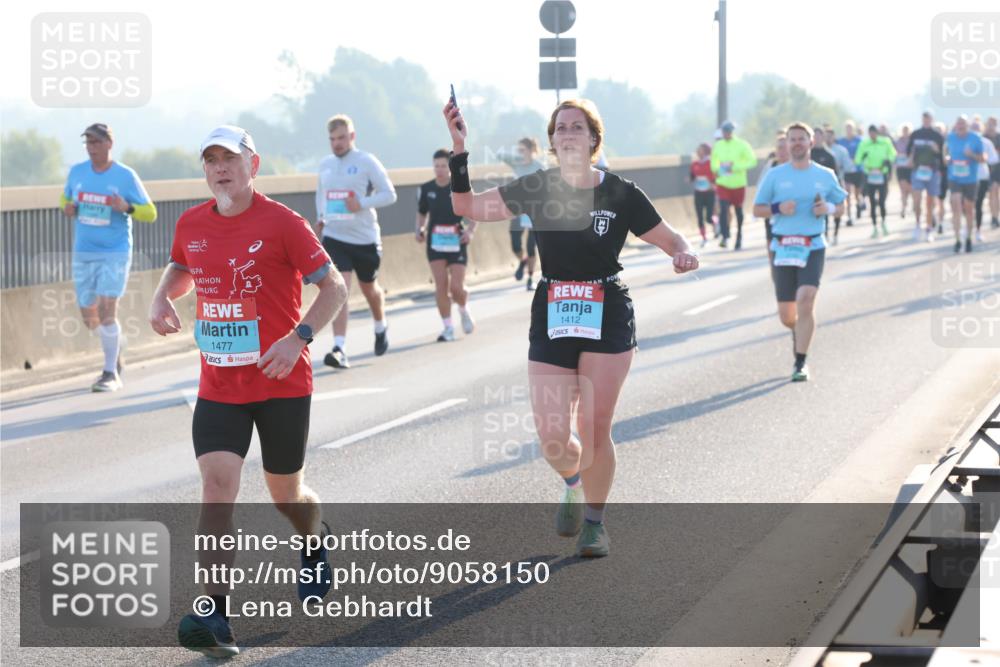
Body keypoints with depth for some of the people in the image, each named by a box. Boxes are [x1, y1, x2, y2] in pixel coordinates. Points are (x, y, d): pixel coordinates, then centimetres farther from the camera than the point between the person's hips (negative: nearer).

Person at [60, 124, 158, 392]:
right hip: (83, 254, 5)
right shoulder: (77, 172, 4)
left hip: (115, 253, -5)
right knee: (89, 316, 8)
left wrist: (126, 207, -23)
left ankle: (111, 374, -8)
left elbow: (150, 213, -4)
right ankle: (115, 353, 35)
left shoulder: (126, 176, -7)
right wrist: (67, 208, -3)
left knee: (107, 309, -16)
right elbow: (66, 198, 21)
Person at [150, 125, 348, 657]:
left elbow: (333, 287, -9)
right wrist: (162, 298, 2)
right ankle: (213, 616, -21)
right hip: (218, 386, 3)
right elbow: (180, 269, 25)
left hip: (282, 382, -3)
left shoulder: (281, 223, -11)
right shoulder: (191, 224, 4)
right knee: (217, 482, -16)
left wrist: (299, 338, -23)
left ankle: (315, 547, 48)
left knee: (285, 492, 11)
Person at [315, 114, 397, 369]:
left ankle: (381, 328, 47)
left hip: (365, 238, -2)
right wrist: (321, 218, 10)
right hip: (334, 237, 2)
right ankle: (339, 349, -20)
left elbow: (389, 194, -8)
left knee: (369, 288, 17)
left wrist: (362, 203, -22)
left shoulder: (367, 162, -7)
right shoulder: (325, 164, 7)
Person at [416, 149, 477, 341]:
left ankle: (464, 311, 28)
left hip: (456, 241, -2)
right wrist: (420, 229, -3)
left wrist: (470, 231, -11)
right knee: (441, 285, -4)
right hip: (435, 242, 2)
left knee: (456, 287, -6)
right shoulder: (426, 189, 2)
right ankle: (448, 328, 5)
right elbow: (422, 213, 15)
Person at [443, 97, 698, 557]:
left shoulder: (621, 194, -4)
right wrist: (459, 149, -9)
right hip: (551, 321, 2)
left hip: (608, 320, -2)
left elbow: (670, 239, 4)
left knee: (595, 430, -3)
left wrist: (684, 255, -19)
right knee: (553, 440, -5)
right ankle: (574, 487, 31)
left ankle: (594, 520, 20)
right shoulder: (537, 188, 1)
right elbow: (466, 206, 2)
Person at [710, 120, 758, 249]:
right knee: (723, 209, -17)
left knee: (738, 211, 12)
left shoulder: (742, 145, -7)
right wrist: (716, 169, -1)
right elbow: (714, 161, 20)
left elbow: (752, 161, -11)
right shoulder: (718, 145, 3)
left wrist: (735, 166, -21)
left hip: (738, 184, -1)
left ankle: (739, 237, 30)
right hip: (722, 184, 1)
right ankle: (725, 237, -21)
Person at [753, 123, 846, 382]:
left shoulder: (825, 175, 6)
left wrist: (828, 208, -7)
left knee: (805, 299, -21)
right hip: (782, 248, 1)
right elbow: (757, 209, 7)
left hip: (813, 247, -1)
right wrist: (778, 208, -13)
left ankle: (800, 363, -12)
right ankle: (799, 332, 41)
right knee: (786, 315, 3)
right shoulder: (775, 175, 3)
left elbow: (841, 207, 16)